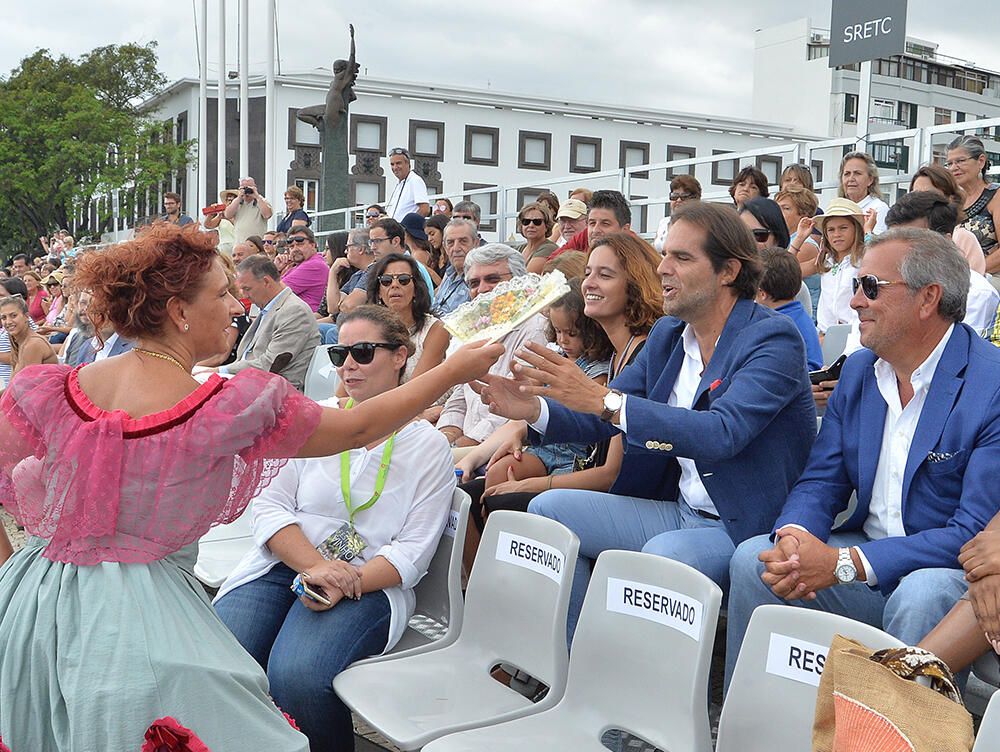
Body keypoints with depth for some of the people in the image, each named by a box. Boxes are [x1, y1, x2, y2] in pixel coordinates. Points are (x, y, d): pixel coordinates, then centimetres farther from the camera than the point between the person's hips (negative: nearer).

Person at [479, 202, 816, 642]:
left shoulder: (774, 338, -15)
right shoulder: (667, 334, 8)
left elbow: (721, 433, -31)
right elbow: (602, 418, 8)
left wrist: (604, 400, -38)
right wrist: (533, 409, -14)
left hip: (745, 526, -7)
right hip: (677, 511, 8)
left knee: (664, 554, -36)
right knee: (548, 508, -2)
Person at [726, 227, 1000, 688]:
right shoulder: (858, 371, 6)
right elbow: (821, 482, 7)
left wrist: (845, 563, -26)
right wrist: (793, 536, -18)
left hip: (948, 569, -5)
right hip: (866, 554, 6)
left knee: (920, 597, -36)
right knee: (753, 559, -13)